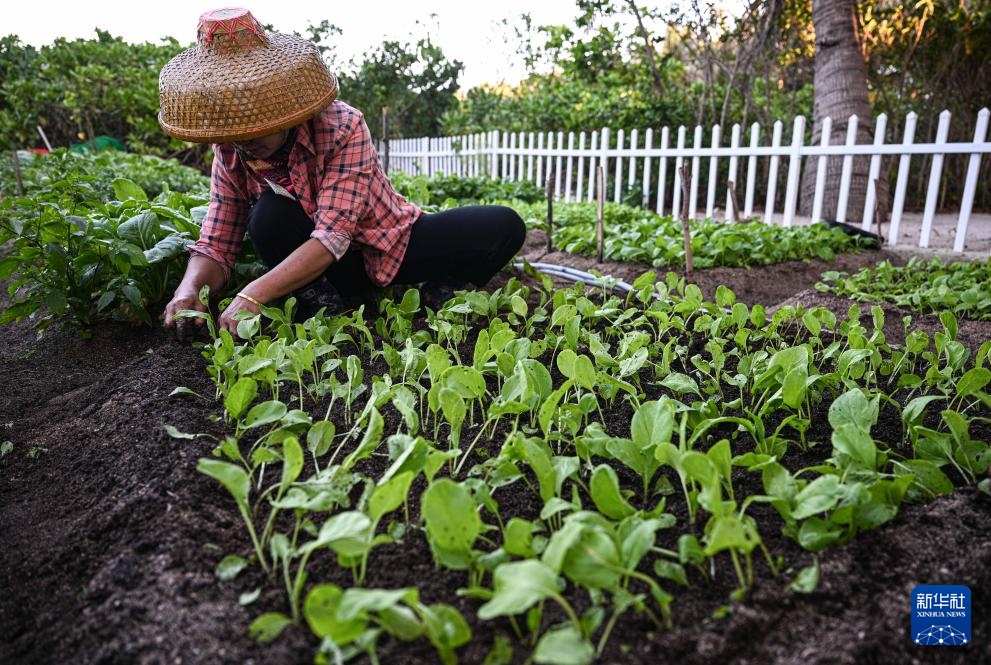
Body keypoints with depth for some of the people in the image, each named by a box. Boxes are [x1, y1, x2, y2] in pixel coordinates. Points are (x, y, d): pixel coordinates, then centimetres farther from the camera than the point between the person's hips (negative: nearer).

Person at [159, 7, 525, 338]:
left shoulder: (343, 127, -25)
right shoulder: (228, 153, -11)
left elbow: (333, 235, -34)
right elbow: (215, 245, -11)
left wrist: (253, 296, -44)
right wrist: (189, 289, -35)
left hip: (393, 246, -1)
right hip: (319, 269, 2)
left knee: (504, 226, -20)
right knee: (269, 215, -31)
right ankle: (324, 309, -14)